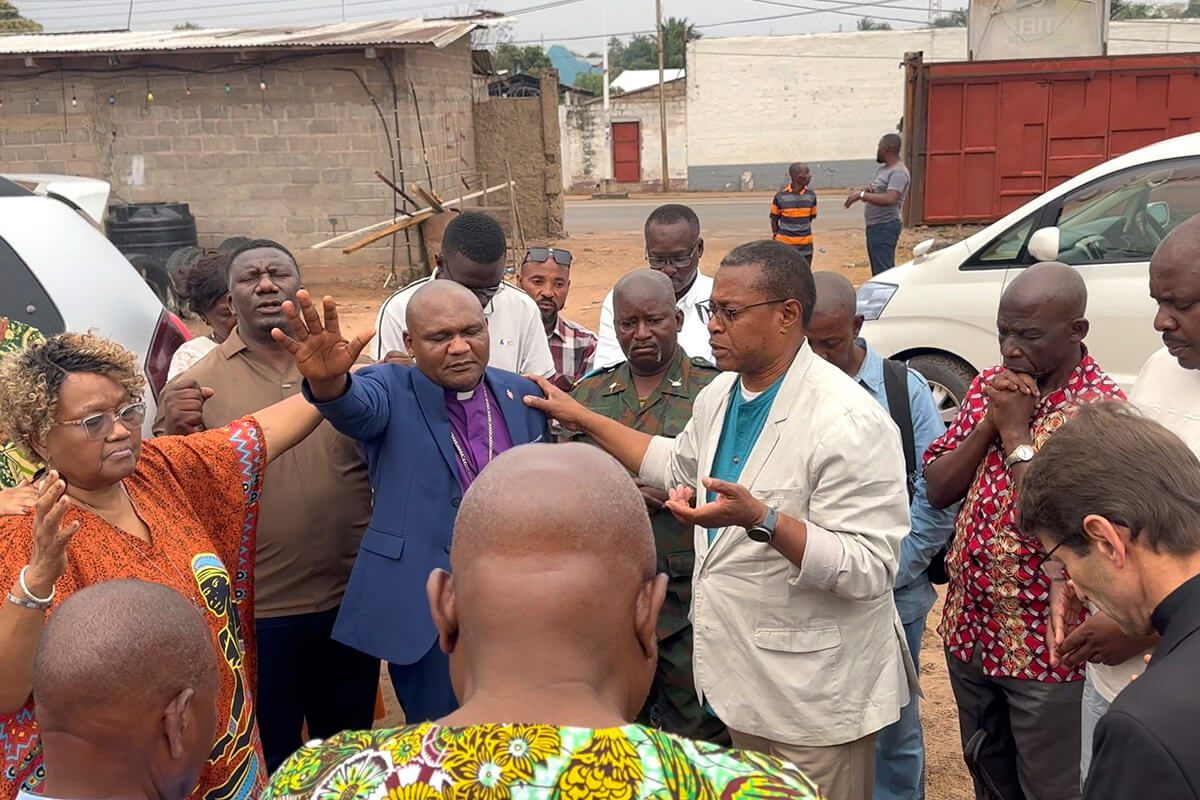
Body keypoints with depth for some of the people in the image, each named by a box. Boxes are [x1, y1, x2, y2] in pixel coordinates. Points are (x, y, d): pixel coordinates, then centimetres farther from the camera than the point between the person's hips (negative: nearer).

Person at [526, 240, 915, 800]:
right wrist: (581, 418, 23)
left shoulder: (849, 421, -24)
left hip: (813, 694, -8)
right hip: (740, 673, 8)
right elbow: (682, 468, 24)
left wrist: (760, 519, -36)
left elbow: (870, 568, -25)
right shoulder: (719, 395, 4)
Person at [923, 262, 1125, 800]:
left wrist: (1016, 432, -21)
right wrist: (989, 421, -15)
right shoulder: (989, 386, 2)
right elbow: (936, 490, -2)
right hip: (968, 632, 6)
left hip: (1047, 650, -6)